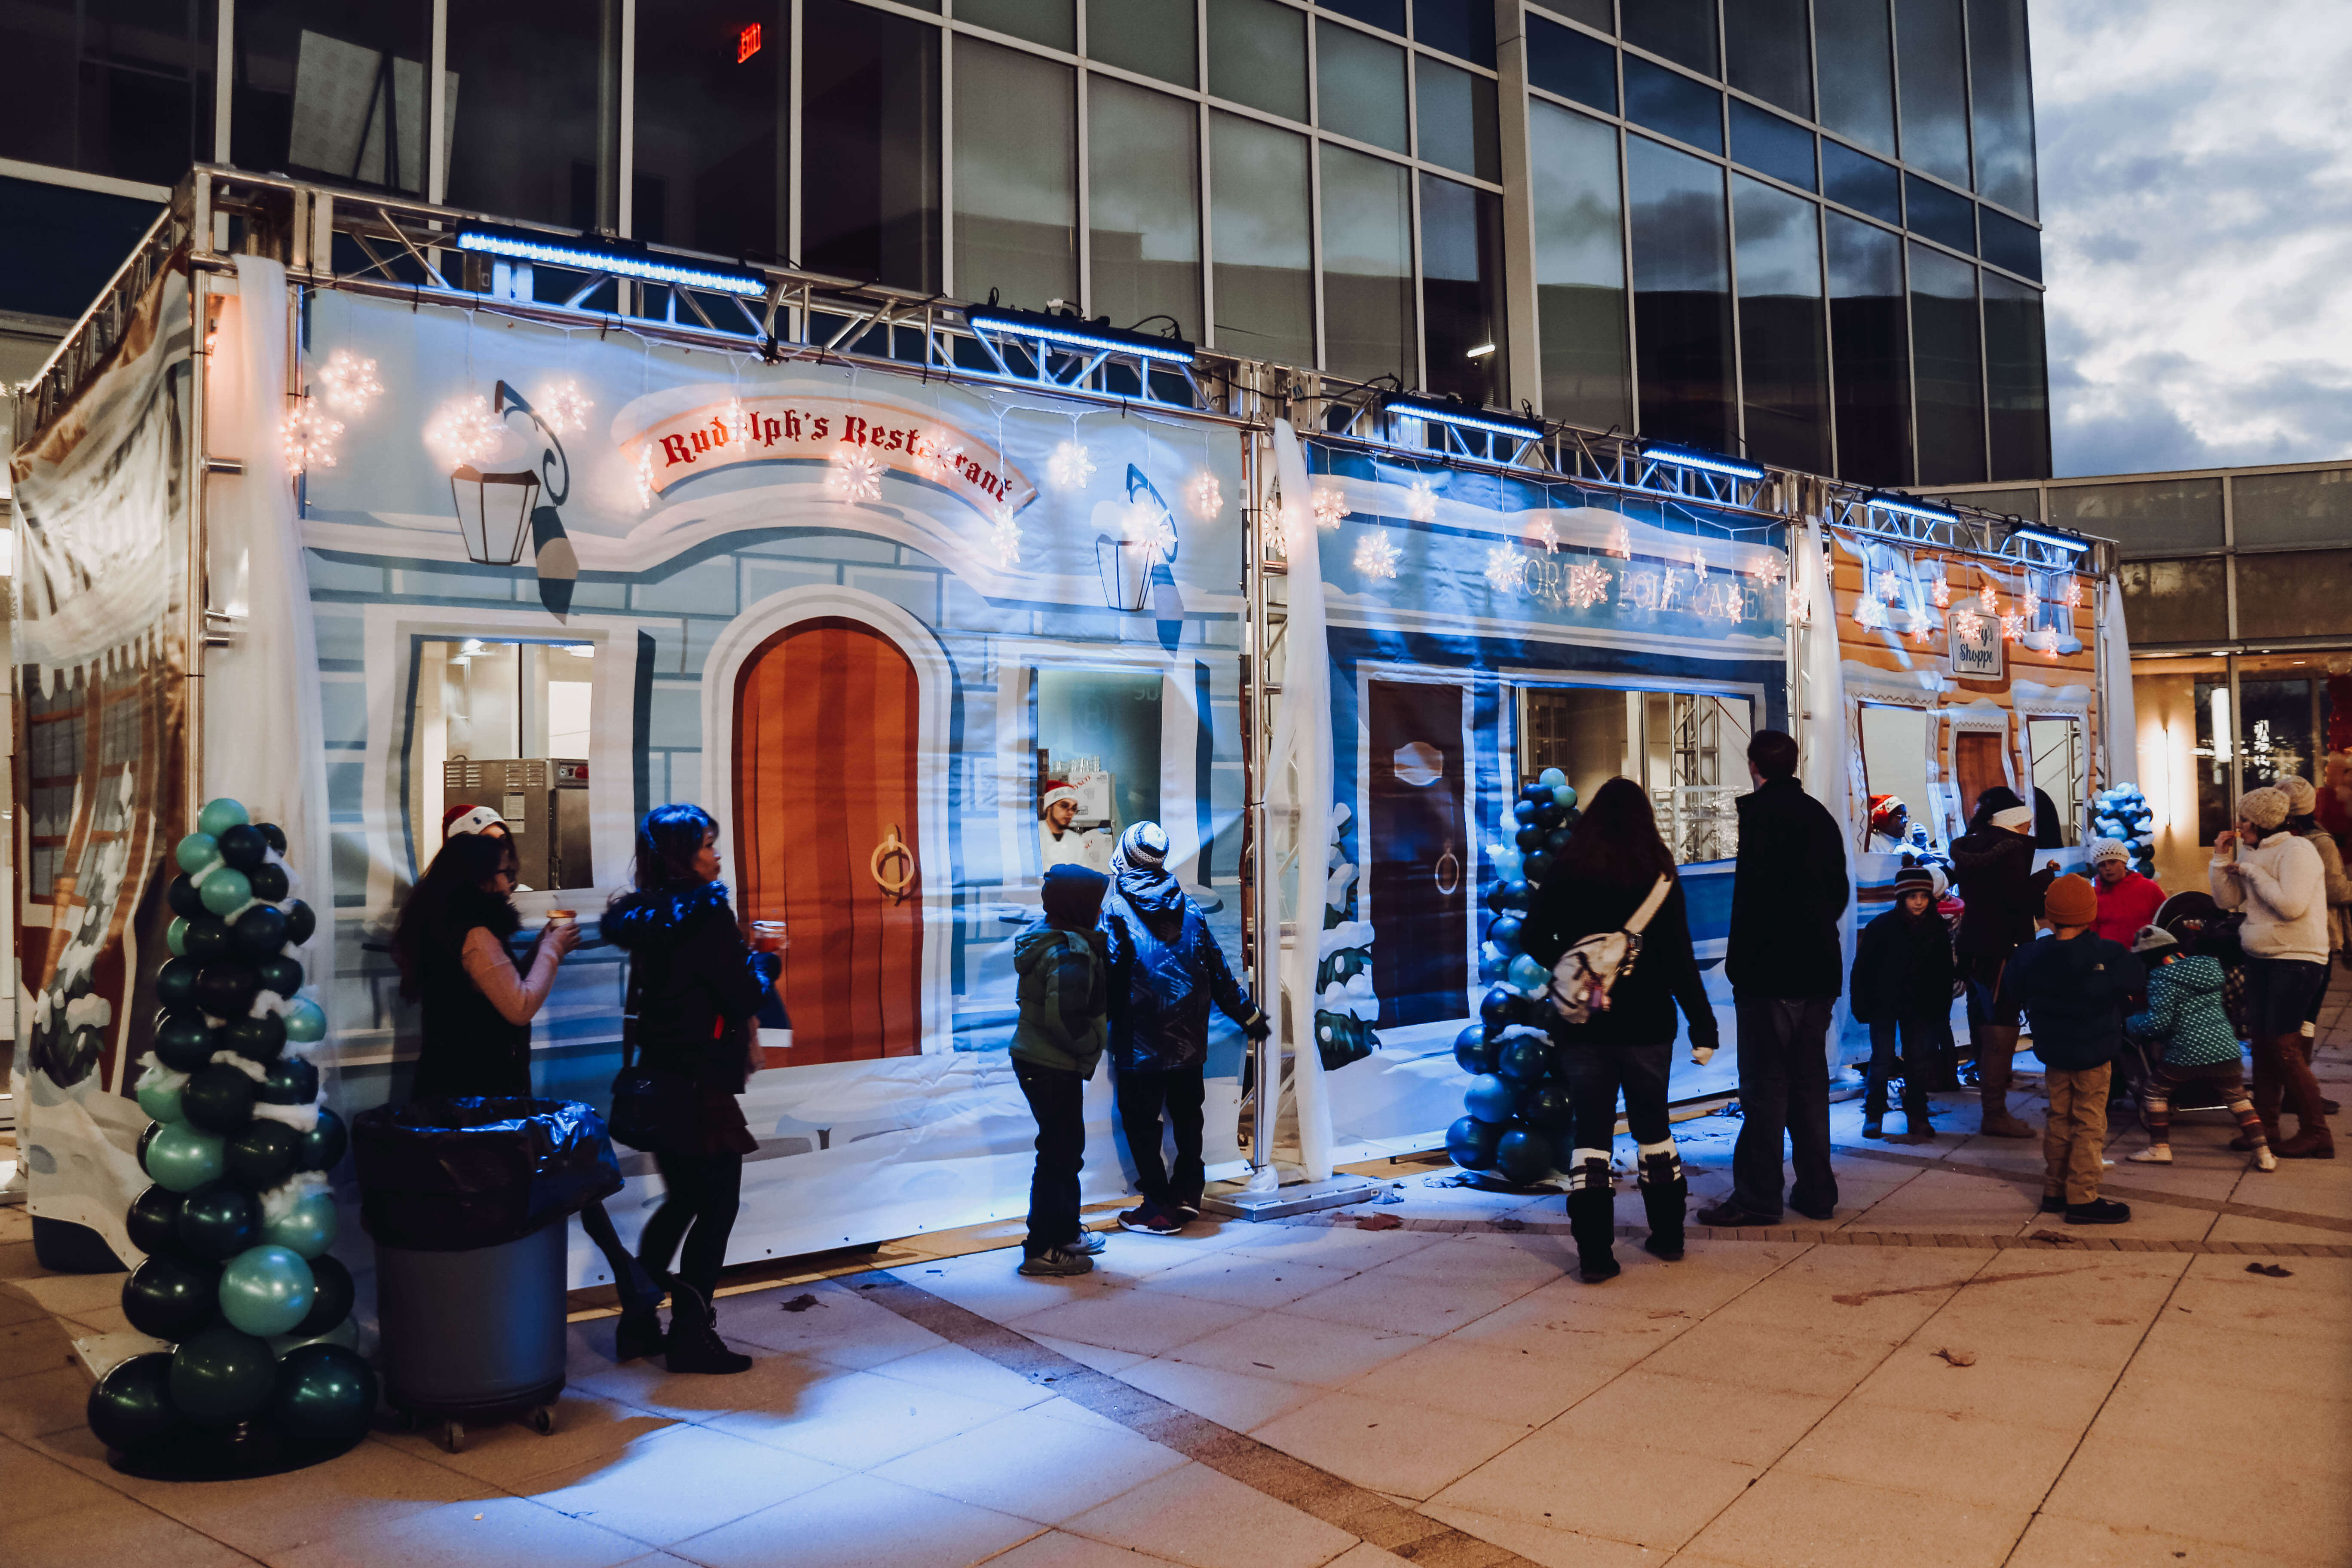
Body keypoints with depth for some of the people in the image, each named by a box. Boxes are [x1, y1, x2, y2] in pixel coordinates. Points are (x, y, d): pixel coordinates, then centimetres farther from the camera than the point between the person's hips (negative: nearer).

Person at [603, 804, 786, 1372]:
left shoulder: (644, 917, 7)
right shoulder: (705, 914, -17)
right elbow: (746, 996, -16)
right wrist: (768, 960, 2)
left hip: (659, 1084, 8)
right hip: (702, 1087, -8)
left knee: (681, 1200, 21)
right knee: (718, 1206, 3)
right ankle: (691, 1333, 8)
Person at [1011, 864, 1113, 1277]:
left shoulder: (1045, 934, 9)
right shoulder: (1070, 953, -22)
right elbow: (1064, 1018, -28)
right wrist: (1092, 1047, -14)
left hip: (1034, 1058, 10)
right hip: (1054, 1068, -10)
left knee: (1066, 1148, 20)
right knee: (1059, 1153, -1)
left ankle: (1066, 1231, 33)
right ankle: (1042, 1249, 7)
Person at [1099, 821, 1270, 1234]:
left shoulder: (1116, 908, -9)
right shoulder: (1187, 907, 6)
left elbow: (1108, 974, -13)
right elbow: (1218, 971, 10)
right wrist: (1248, 1014, 21)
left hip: (1140, 1043, -5)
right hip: (1189, 1041, 5)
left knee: (1141, 1121, 4)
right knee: (1187, 1115, 18)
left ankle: (1159, 1207, 6)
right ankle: (1187, 1195, 25)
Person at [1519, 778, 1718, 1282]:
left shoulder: (1566, 872, -3)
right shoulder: (1659, 877, -4)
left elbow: (1532, 936, -6)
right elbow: (1679, 959, -6)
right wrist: (1703, 1026, -3)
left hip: (1582, 1026, 0)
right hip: (1646, 1025, 1)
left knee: (1590, 1133, 4)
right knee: (1653, 1127, 18)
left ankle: (1594, 1253, -1)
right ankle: (1668, 1235, 28)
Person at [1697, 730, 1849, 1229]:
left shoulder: (1761, 812, -12)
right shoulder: (1820, 816, 13)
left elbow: (1754, 893, -19)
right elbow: (1838, 891, 19)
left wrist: (1739, 960, -12)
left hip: (1770, 972, -8)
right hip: (1818, 970, 8)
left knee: (1765, 1085, -3)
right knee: (1810, 1081, 14)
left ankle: (1757, 1197, 1)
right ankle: (1816, 1191, 19)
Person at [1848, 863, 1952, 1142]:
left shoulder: (1938, 930, 1)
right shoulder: (1882, 927, -9)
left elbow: (1944, 973, 8)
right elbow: (1862, 968, -6)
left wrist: (1942, 1011, 6)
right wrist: (1862, 1006, -9)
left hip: (1919, 1009, 3)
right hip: (1884, 1005, -3)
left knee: (1919, 1063, 6)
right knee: (1882, 1061, -2)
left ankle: (1917, 1117, 16)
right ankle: (1873, 1116, 9)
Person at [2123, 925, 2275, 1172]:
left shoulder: (2162, 977, -8)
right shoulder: (2209, 966, 15)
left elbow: (2157, 1023, -14)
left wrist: (2130, 1023, 4)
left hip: (2186, 1054, -6)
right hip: (2225, 1047, 6)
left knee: (2155, 1093, 11)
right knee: (2239, 1099, 18)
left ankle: (2160, 1149, 11)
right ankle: (2264, 1154, 13)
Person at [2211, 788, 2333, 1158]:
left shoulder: (2296, 851, -15)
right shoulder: (2252, 852, 10)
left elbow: (2291, 905, -25)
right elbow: (2227, 900, 9)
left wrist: (2252, 871, -17)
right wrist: (2222, 858, 0)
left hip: (2296, 960, -9)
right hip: (2261, 958, 9)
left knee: (2284, 1048, -9)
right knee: (2261, 1044, 11)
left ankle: (2316, 1134, 0)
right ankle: (2265, 1127, 19)